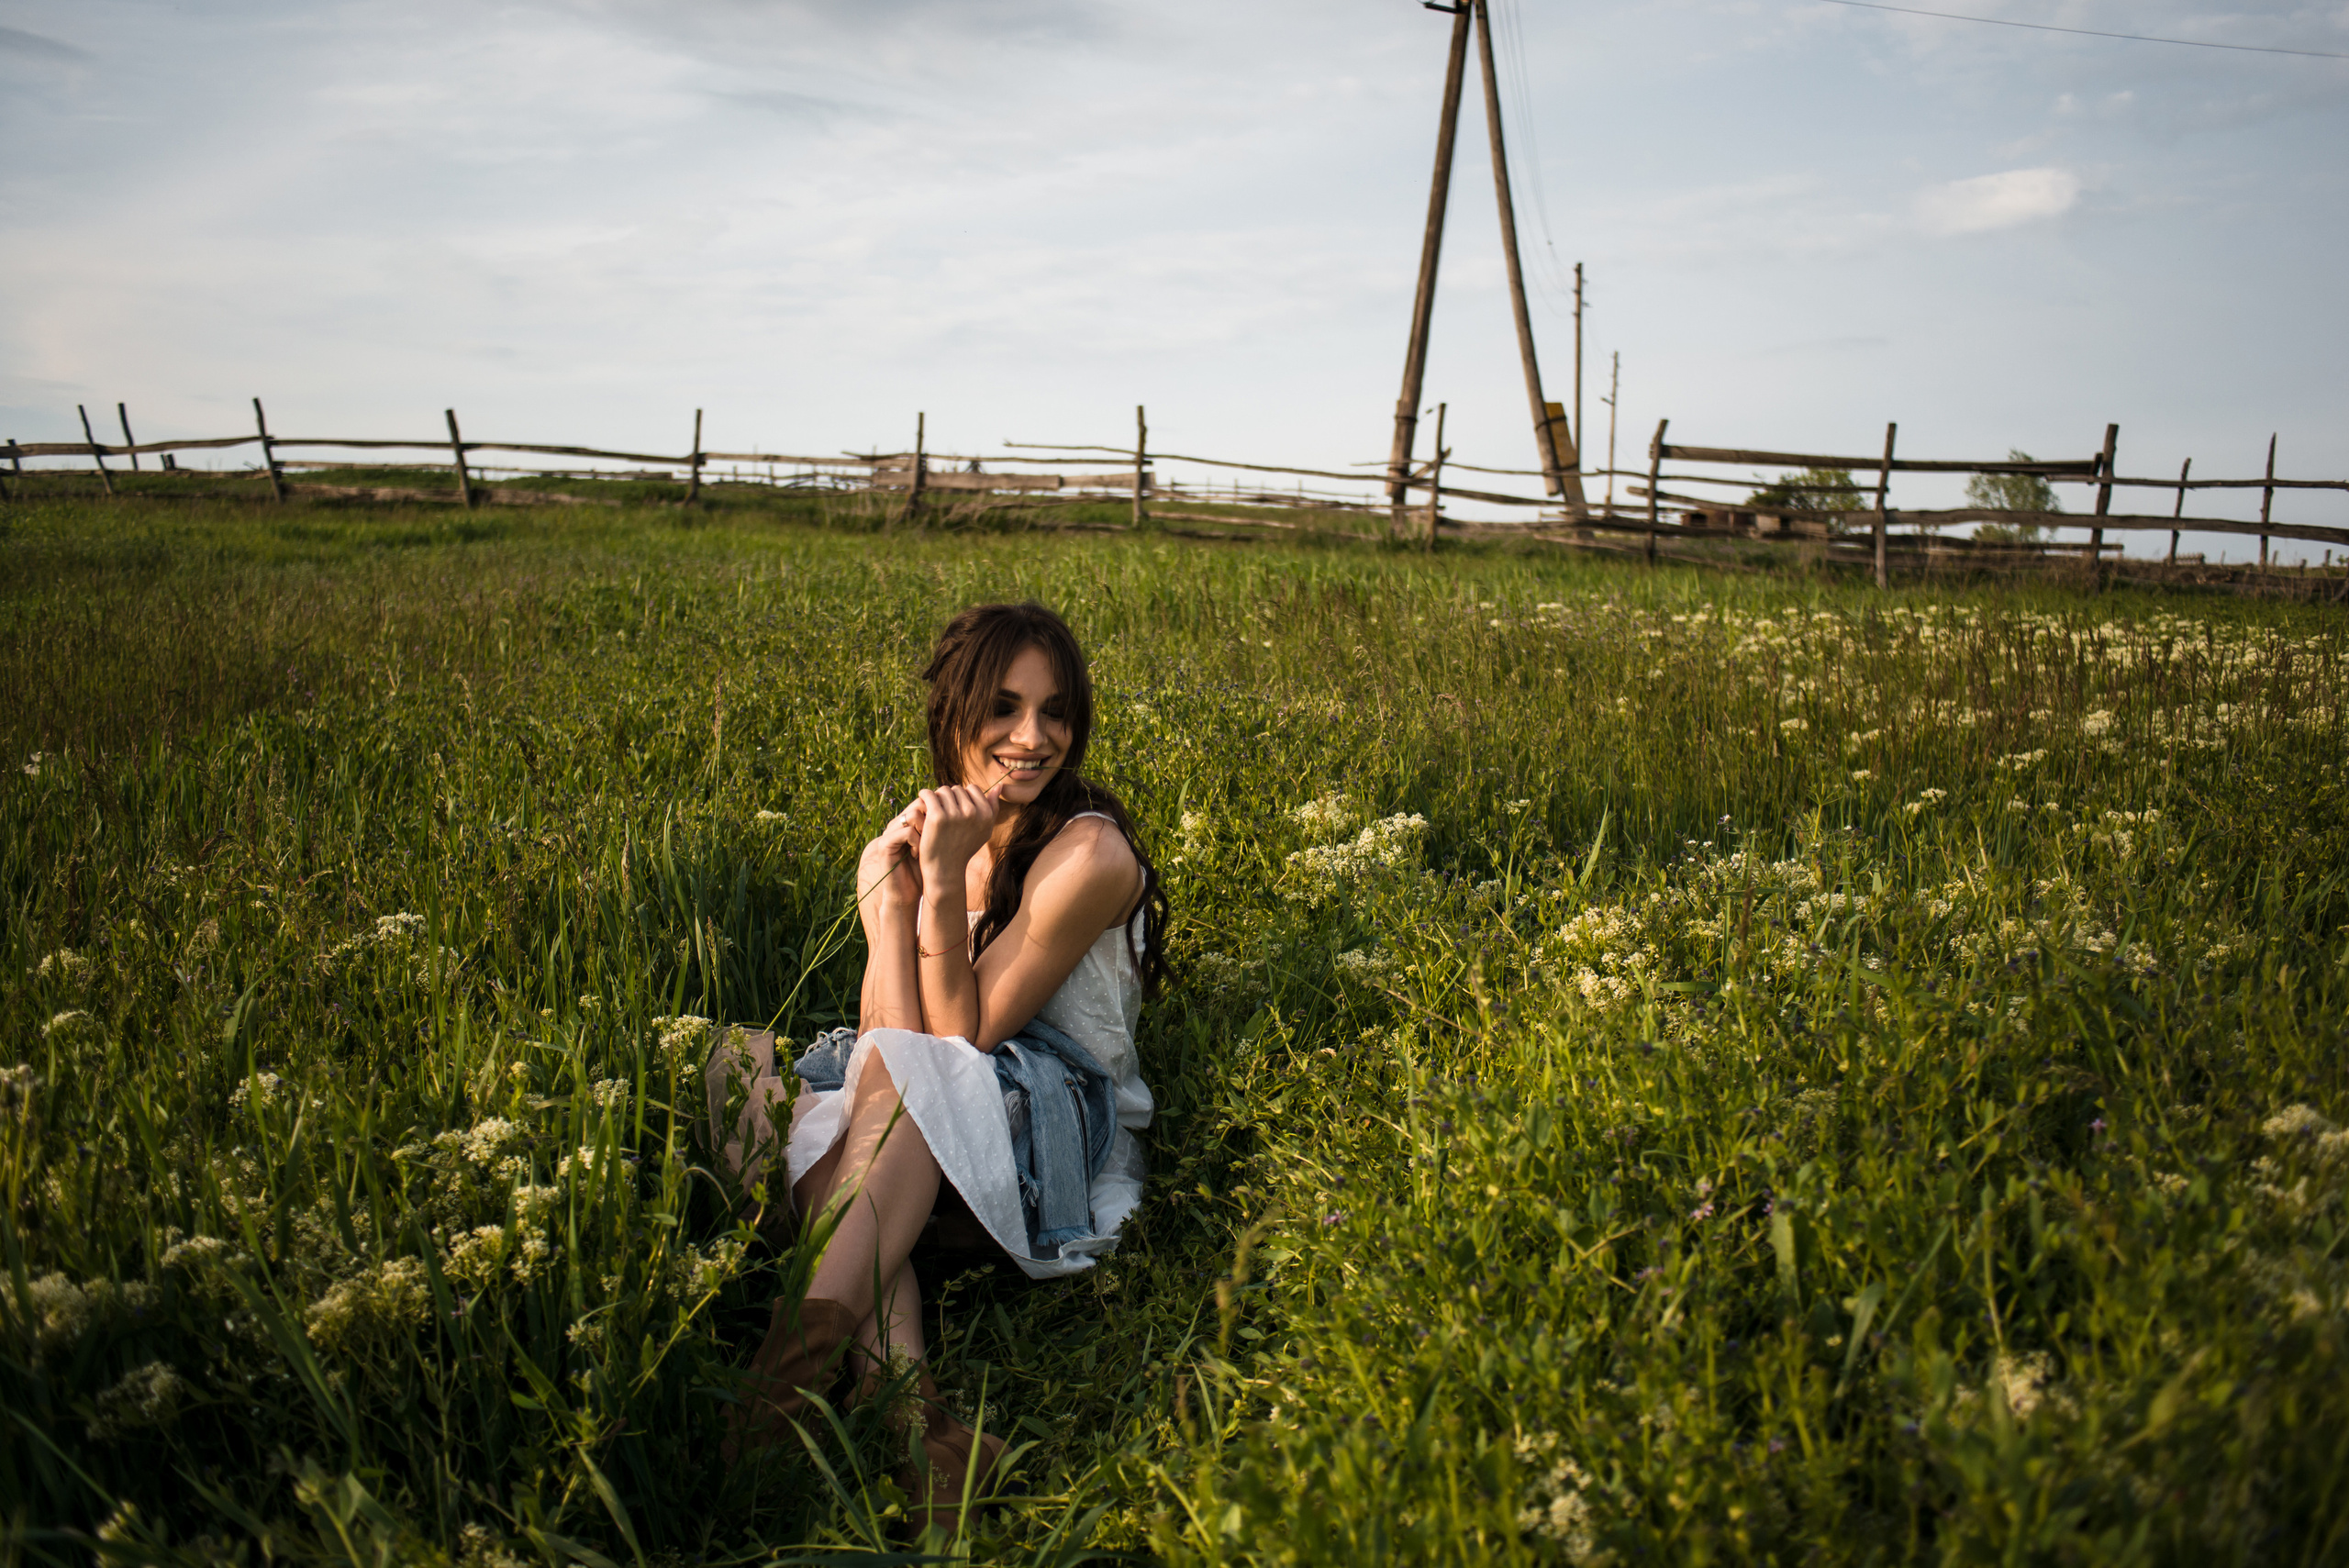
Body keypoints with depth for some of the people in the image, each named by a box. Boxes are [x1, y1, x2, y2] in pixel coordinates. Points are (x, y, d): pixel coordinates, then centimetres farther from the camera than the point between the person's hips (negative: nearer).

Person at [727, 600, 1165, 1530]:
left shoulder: (1088, 853, -15)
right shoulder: (894, 850, 1)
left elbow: (959, 1040, -18)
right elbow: (885, 1041, -11)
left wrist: (947, 879, -26)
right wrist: (896, 893, -21)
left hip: (1055, 1132, -5)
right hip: (924, 1146, 5)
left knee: (903, 1073, -31)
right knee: (811, 1122, -26)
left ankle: (804, 1345, -36)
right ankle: (916, 1418, -40)